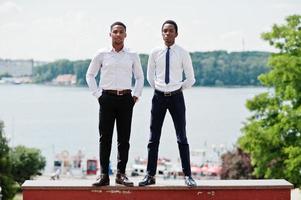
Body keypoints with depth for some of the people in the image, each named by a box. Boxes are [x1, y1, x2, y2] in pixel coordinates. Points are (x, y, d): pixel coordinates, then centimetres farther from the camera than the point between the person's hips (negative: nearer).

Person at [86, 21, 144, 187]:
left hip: (126, 99, 1)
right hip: (107, 98, -1)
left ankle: (121, 174, 7)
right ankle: (103, 175, 0)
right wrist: (97, 94, 3)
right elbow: (90, 75, 11)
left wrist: (136, 95, 9)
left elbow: (139, 77, 20)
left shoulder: (132, 56, 9)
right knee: (105, 137, -2)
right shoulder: (102, 55, 4)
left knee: (124, 138, 2)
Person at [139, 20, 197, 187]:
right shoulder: (155, 53, 1)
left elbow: (190, 79, 5)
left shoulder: (183, 54, -3)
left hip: (176, 97, -2)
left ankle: (187, 175, 7)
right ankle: (150, 175, 10)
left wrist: (179, 88, 7)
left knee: (182, 137, 3)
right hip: (159, 96, 2)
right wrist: (157, 88, 11)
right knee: (154, 137, 4)